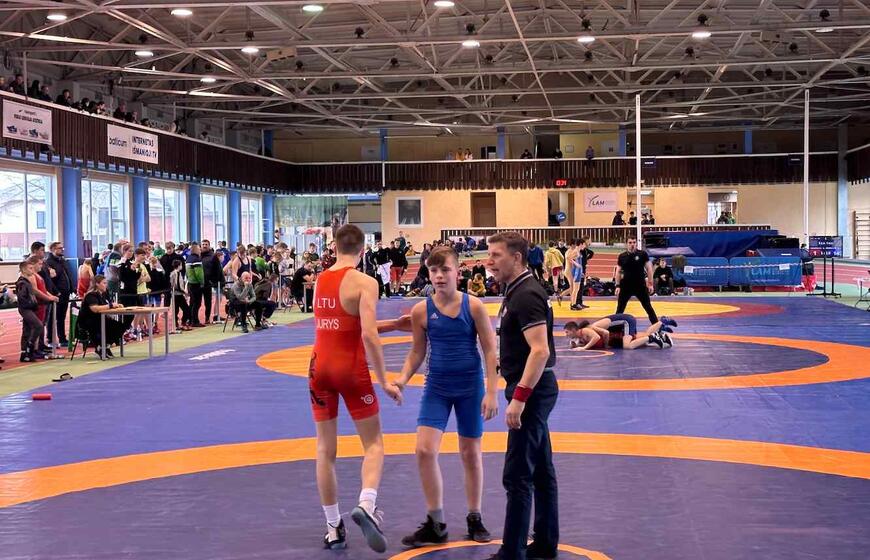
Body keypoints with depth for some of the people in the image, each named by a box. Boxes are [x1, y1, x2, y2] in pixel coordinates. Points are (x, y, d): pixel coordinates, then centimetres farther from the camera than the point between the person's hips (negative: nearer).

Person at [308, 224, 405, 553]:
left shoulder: (319, 281, 8)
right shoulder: (364, 282, -10)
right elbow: (368, 335, -20)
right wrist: (384, 381, -15)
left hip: (320, 366, 5)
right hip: (351, 368, -5)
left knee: (325, 449, 11)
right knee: (373, 443, 7)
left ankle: (333, 528, 15)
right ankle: (366, 506, -18)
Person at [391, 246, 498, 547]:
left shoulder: (473, 306, -10)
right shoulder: (421, 311, -5)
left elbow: (490, 350, -6)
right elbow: (417, 352, 5)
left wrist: (491, 392, -11)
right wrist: (403, 378, -12)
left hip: (470, 388, -1)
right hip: (436, 387, 1)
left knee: (471, 454, 10)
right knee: (425, 450, -9)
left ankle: (474, 519, 27)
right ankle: (435, 524, 6)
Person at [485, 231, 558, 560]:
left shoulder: (527, 295, -18)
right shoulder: (516, 292, 13)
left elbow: (540, 351, -26)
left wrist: (519, 398, -28)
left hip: (532, 389, -11)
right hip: (533, 391, 11)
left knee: (517, 476, -6)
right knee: (541, 471, 15)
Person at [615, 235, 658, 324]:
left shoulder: (642, 254, -5)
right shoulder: (622, 256, 1)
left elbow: (649, 268, -1)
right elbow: (618, 271, 7)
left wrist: (650, 283, -6)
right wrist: (618, 286, 0)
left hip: (640, 285, -1)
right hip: (625, 286, 2)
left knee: (648, 307, 6)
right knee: (620, 309, 5)